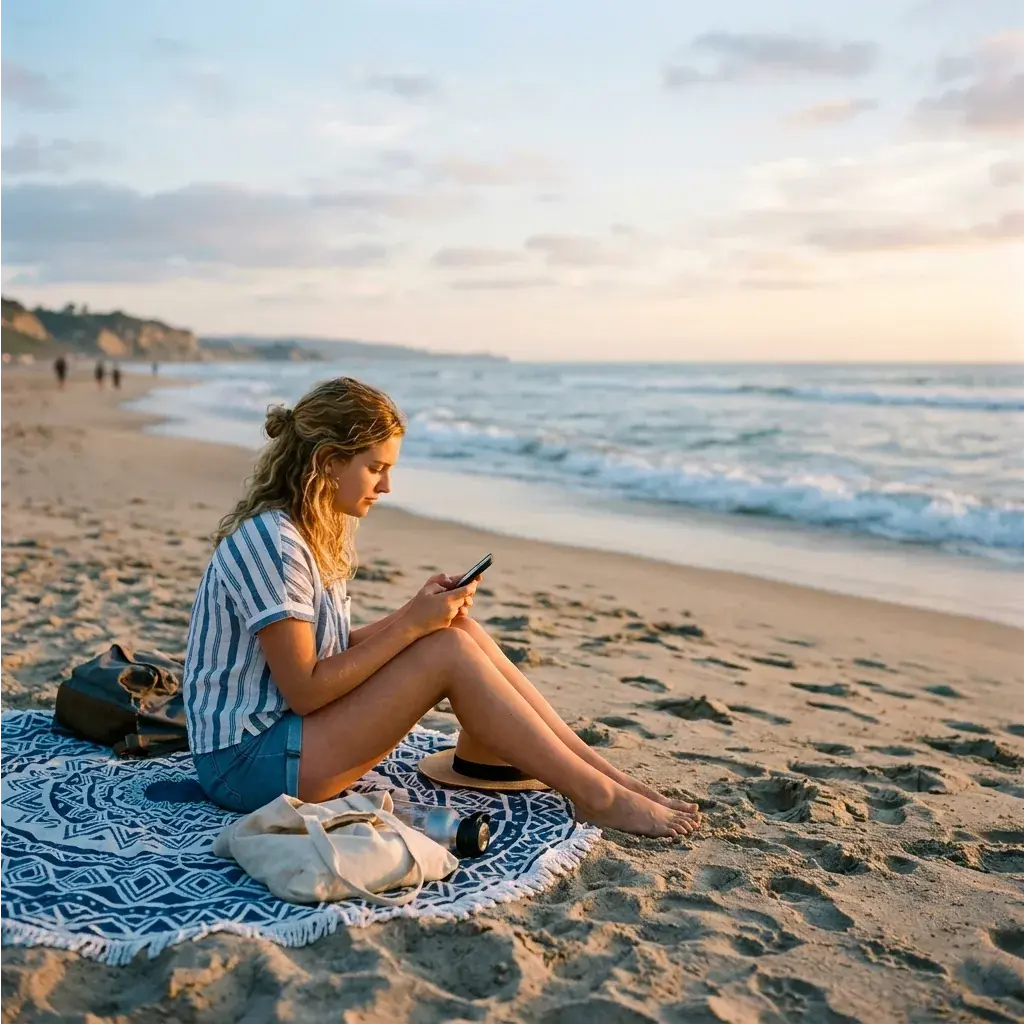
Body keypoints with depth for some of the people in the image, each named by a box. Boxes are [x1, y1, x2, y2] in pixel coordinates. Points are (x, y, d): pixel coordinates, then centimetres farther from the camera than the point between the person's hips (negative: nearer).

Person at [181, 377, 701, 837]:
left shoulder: (319, 531, 9)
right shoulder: (271, 543, -21)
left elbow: (331, 651, 8)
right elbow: (305, 690, -21)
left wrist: (415, 610, -5)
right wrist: (411, 624, -19)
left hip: (289, 727, 9)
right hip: (249, 760, -9)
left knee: (459, 629, -4)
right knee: (449, 651, -20)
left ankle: (599, 768, -1)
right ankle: (597, 797, -11)